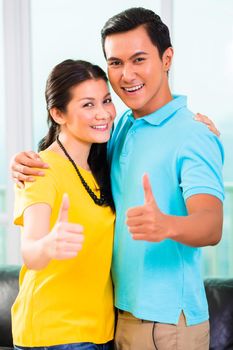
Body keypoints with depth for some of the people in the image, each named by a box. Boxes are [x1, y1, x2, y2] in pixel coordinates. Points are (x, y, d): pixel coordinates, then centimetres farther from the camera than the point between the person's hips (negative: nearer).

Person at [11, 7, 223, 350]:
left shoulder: (193, 136, -16)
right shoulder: (122, 126, 6)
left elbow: (211, 225, -29)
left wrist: (167, 225, -51)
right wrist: (27, 165, -6)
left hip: (167, 321, -7)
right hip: (118, 311, 7)